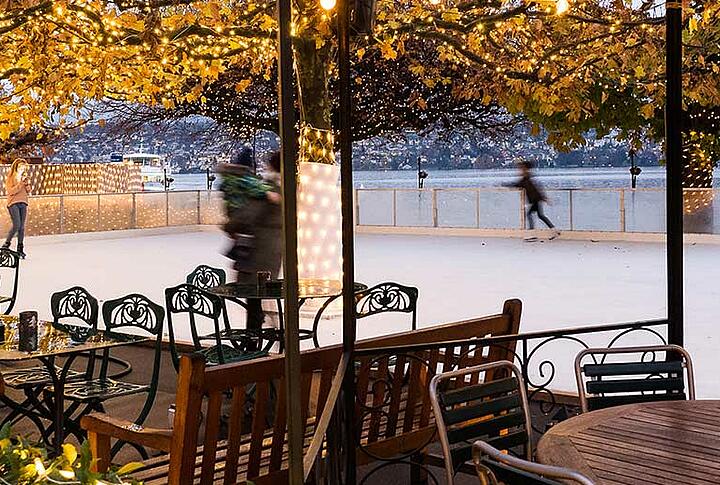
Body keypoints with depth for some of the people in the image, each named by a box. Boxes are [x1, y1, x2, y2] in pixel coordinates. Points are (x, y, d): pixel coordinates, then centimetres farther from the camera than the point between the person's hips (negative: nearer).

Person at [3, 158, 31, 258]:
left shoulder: (24, 177, 16)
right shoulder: (10, 178, 0)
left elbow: (28, 192, 11)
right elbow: (11, 191, -13)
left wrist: (26, 182, -3)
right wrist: (20, 182, -15)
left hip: (23, 203, 5)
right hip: (13, 203, -5)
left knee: (22, 227, 1)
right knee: (16, 225, -17)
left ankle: (20, 249, 5)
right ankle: (6, 244, -3)